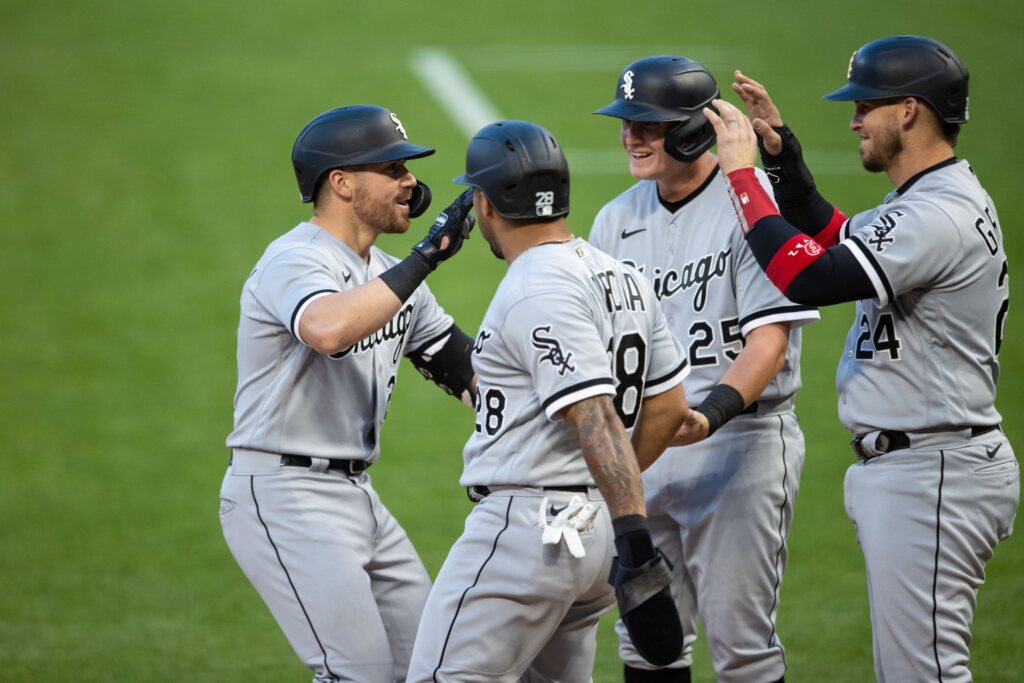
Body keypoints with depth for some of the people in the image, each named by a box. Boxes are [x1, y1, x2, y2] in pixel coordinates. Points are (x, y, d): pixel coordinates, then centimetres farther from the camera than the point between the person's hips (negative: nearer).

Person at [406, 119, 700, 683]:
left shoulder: (536, 292, -16)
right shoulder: (620, 279, 12)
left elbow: (598, 421, -25)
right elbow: (668, 407, 17)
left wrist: (636, 547, -32)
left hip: (527, 529, -10)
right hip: (594, 530, 10)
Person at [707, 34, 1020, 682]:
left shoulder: (941, 214, -21)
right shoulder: (925, 202, 15)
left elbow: (808, 276, -28)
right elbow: (828, 236, 29)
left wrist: (741, 173, -19)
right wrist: (780, 148, 17)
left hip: (934, 476, -11)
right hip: (900, 468, 11)